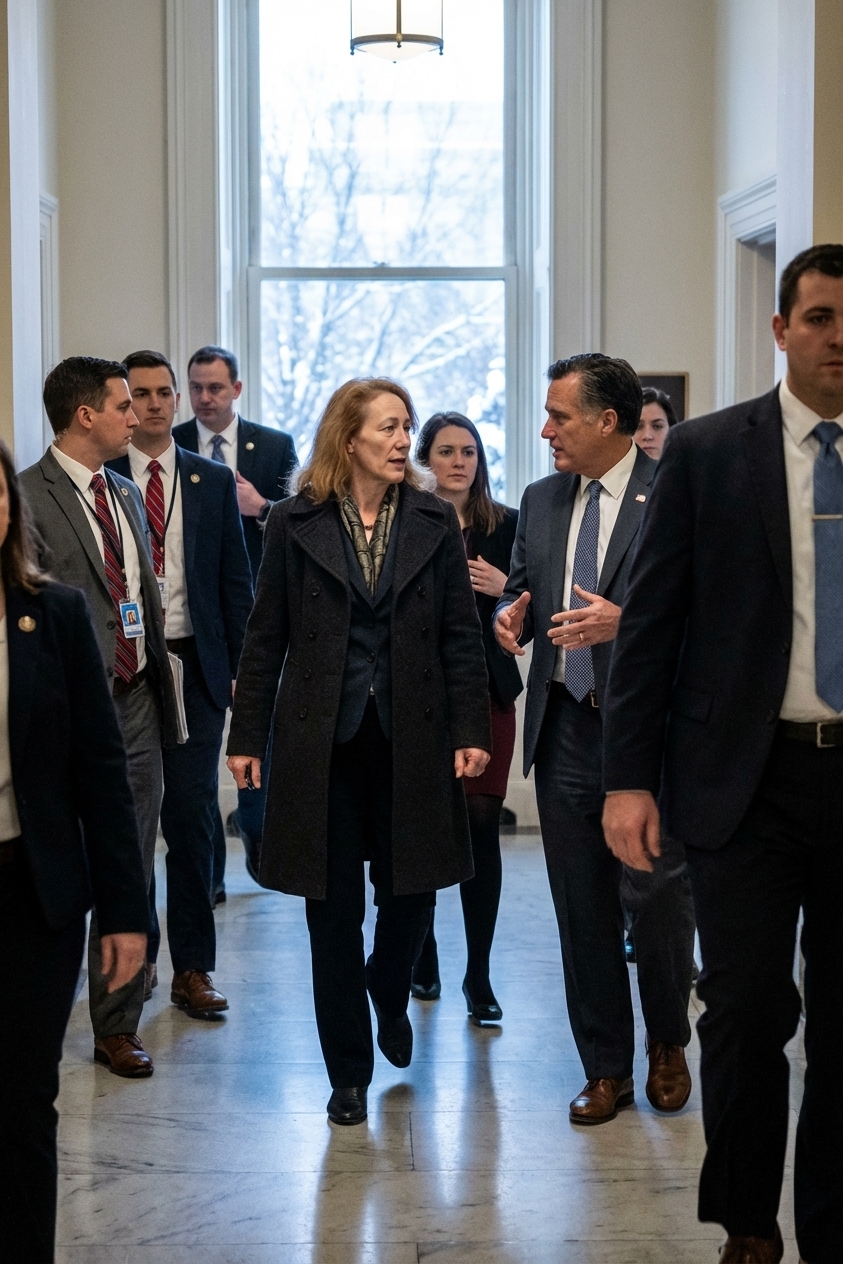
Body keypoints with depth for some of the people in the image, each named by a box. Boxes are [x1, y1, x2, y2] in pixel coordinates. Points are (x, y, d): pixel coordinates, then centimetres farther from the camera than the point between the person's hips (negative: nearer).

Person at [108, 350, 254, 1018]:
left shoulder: (214, 481, 8)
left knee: (193, 814, -1)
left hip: (195, 666, 1)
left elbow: (236, 581, 9)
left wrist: (241, 669, 2)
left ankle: (193, 968, 6)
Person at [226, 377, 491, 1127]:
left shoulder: (434, 522, 4)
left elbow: (461, 636, 3)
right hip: (320, 739, -1)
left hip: (411, 736, 1)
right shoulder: (296, 524, 1)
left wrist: (471, 730, -4)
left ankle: (389, 995, 40)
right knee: (334, 906, 4)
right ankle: (349, 1072, 17)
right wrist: (248, 736, -1)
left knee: (411, 890, 6)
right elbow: (266, 638, 2)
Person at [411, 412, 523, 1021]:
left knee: (482, 826, -3)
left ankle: (479, 974, 5)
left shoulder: (505, 525, 5)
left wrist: (504, 590, -12)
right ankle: (423, 959, 23)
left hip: (486, 690, 1)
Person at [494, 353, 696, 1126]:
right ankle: (607, 1070, 22)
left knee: (657, 897, 0)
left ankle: (668, 1044, 27)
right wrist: (510, 617, -3)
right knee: (582, 910, 9)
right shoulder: (542, 501, 13)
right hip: (566, 730, 5)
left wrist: (625, 620, -24)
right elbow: (520, 591, 20)